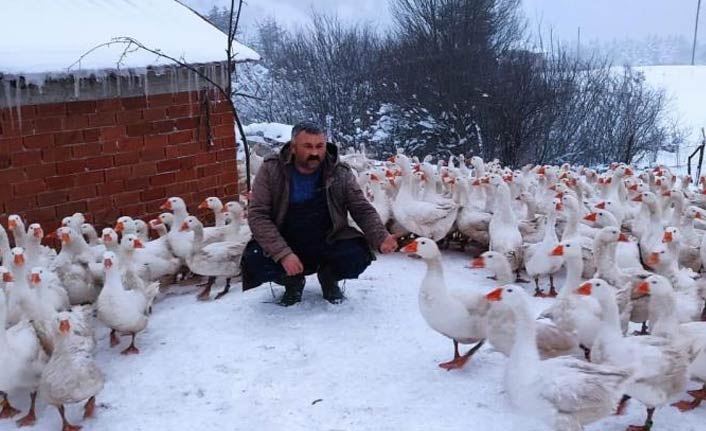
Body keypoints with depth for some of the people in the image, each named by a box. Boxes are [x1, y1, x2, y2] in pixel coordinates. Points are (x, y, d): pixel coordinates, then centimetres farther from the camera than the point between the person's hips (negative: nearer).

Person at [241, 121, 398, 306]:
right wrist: (283, 254, -28)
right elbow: (257, 215, -16)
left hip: (328, 244, 1)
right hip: (285, 244, 0)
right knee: (254, 260, -29)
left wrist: (381, 238, -26)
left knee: (358, 256, -27)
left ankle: (328, 278, 10)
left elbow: (363, 210, -4)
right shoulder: (271, 170, -12)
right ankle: (293, 283, 6)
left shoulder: (341, 173, -7)